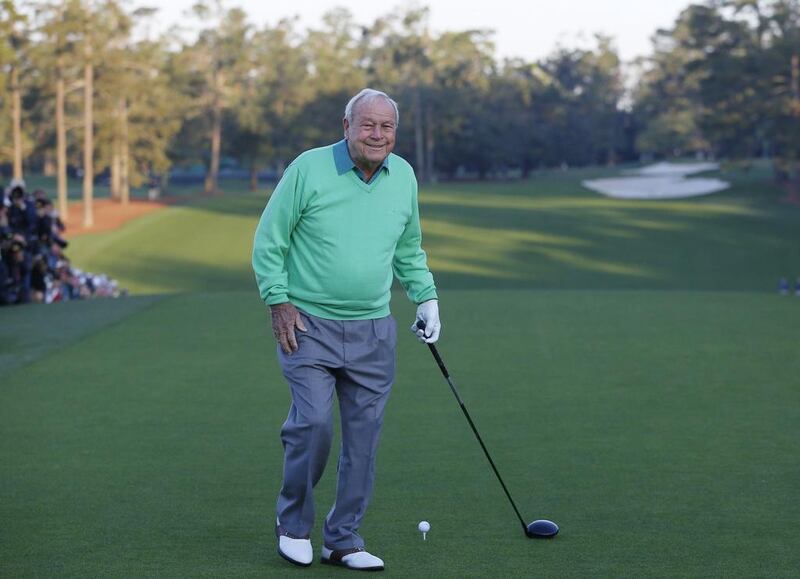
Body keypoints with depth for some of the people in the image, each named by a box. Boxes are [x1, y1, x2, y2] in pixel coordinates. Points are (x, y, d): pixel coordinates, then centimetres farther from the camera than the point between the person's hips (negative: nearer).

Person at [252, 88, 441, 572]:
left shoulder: (404, 176, 7)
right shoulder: (308, 168, -8)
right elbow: (268, 241, -2)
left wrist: (426, 297, 13)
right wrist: (278, 301, -8)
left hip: (374, 332, 4)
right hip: (309, 325, -4)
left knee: (365, 436, 3)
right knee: (313, 422, -15)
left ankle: (343, 540, 15)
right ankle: (294, 523, 8)